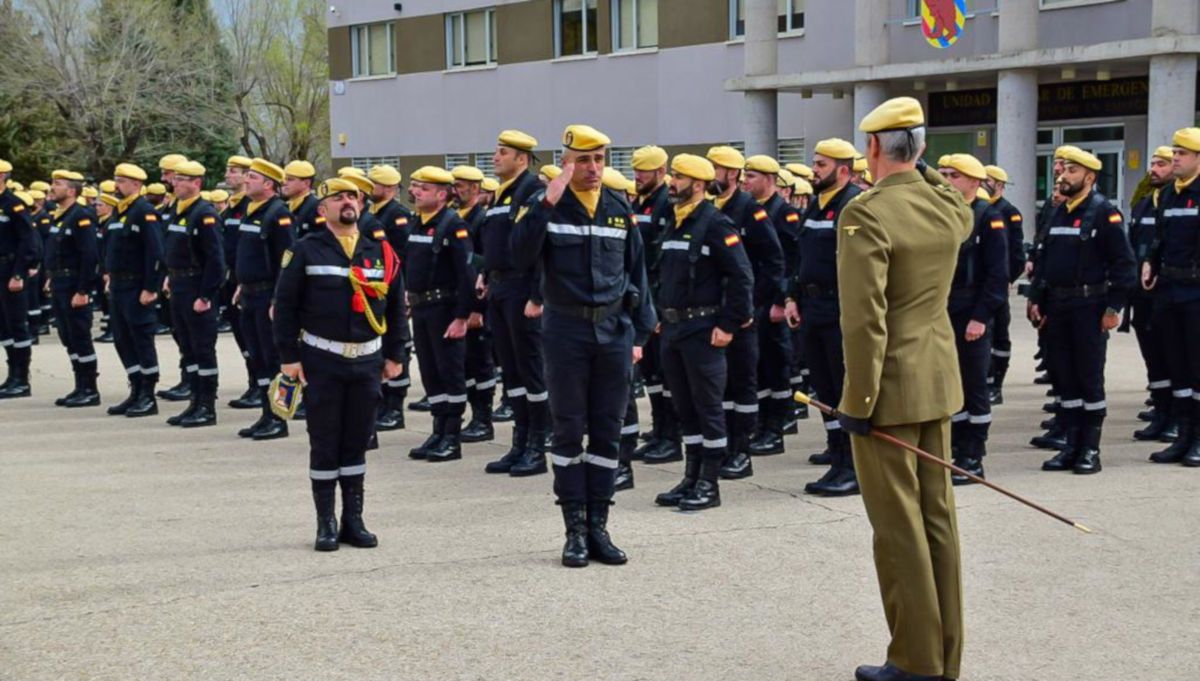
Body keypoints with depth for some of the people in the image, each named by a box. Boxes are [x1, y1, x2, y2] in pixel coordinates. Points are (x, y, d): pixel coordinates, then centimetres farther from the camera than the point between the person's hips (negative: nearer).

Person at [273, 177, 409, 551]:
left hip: (367, 360, 3)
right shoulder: (306, 250, -3)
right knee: (324, 444, 2)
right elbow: (285, 305, -3)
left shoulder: (381, 251, 6)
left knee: (357, 442, 8)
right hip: (321, 361, -3)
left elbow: (395, 305, 12)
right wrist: (289, 356, -7)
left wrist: (395, 355, 9)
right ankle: (326, 524, 10)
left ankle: (354, 521, 17)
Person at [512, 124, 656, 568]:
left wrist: (639, 334, 8)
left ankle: (598, 527, 13)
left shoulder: (620, 213, 9)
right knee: (569, 431, 1)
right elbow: (522, 257, -18)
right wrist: (547, 203, -23)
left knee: (607, 432, 5)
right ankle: (575, 531, 8)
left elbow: (637, 275, 13)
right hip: (566, 331, -3)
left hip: (614, 331, 3)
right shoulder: (545, 206, -1)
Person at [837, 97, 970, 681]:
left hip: (890, 389, -7)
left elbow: (863, 320, -22)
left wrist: (858, 402, -16)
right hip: (938, 381, 7)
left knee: (898, 524, 0)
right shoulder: (948, 207, 4)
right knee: (937, 515, 12)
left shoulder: (866, 214, -18)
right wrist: (921, 175, 28)